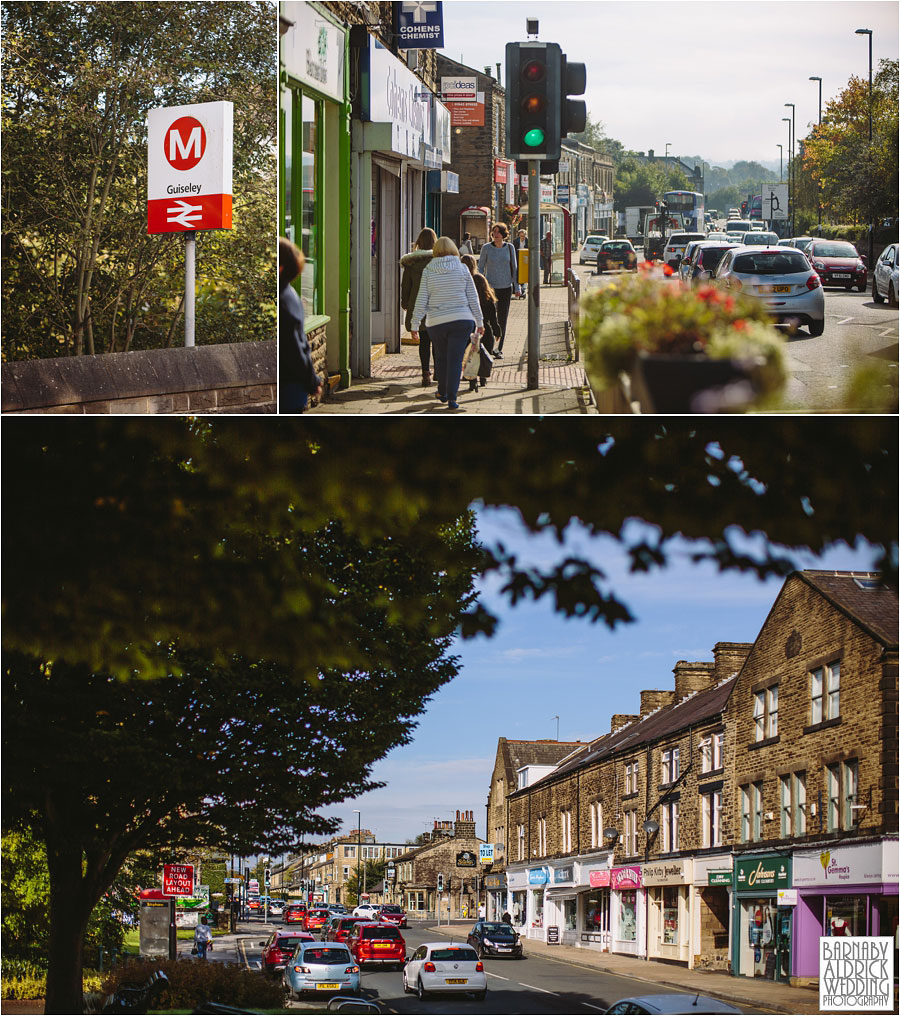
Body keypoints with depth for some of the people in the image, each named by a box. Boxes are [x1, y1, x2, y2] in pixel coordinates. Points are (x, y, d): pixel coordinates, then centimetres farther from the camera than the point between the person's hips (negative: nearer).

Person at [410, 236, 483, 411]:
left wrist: (415, 324, 6)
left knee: (441, 357, 19)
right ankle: (452, 398, -9)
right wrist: (479, 321, 11)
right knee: (455, 359, -1)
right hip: (462, 320, -1)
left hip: (437, 322, 1)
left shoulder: (428, 271, 1)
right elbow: (473, 297, 4)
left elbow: (421, 300, 0)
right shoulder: (462, 269, 1)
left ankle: (442, 392, 31)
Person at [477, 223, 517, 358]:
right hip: (490, 286, -2)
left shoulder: (510, 248, 2)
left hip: (506, 287, 2)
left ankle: (499, 349, 11)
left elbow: (514, 267, 9)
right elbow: (480, 267, 3)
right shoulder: (486, 248, -3)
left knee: (502, 319, 3)